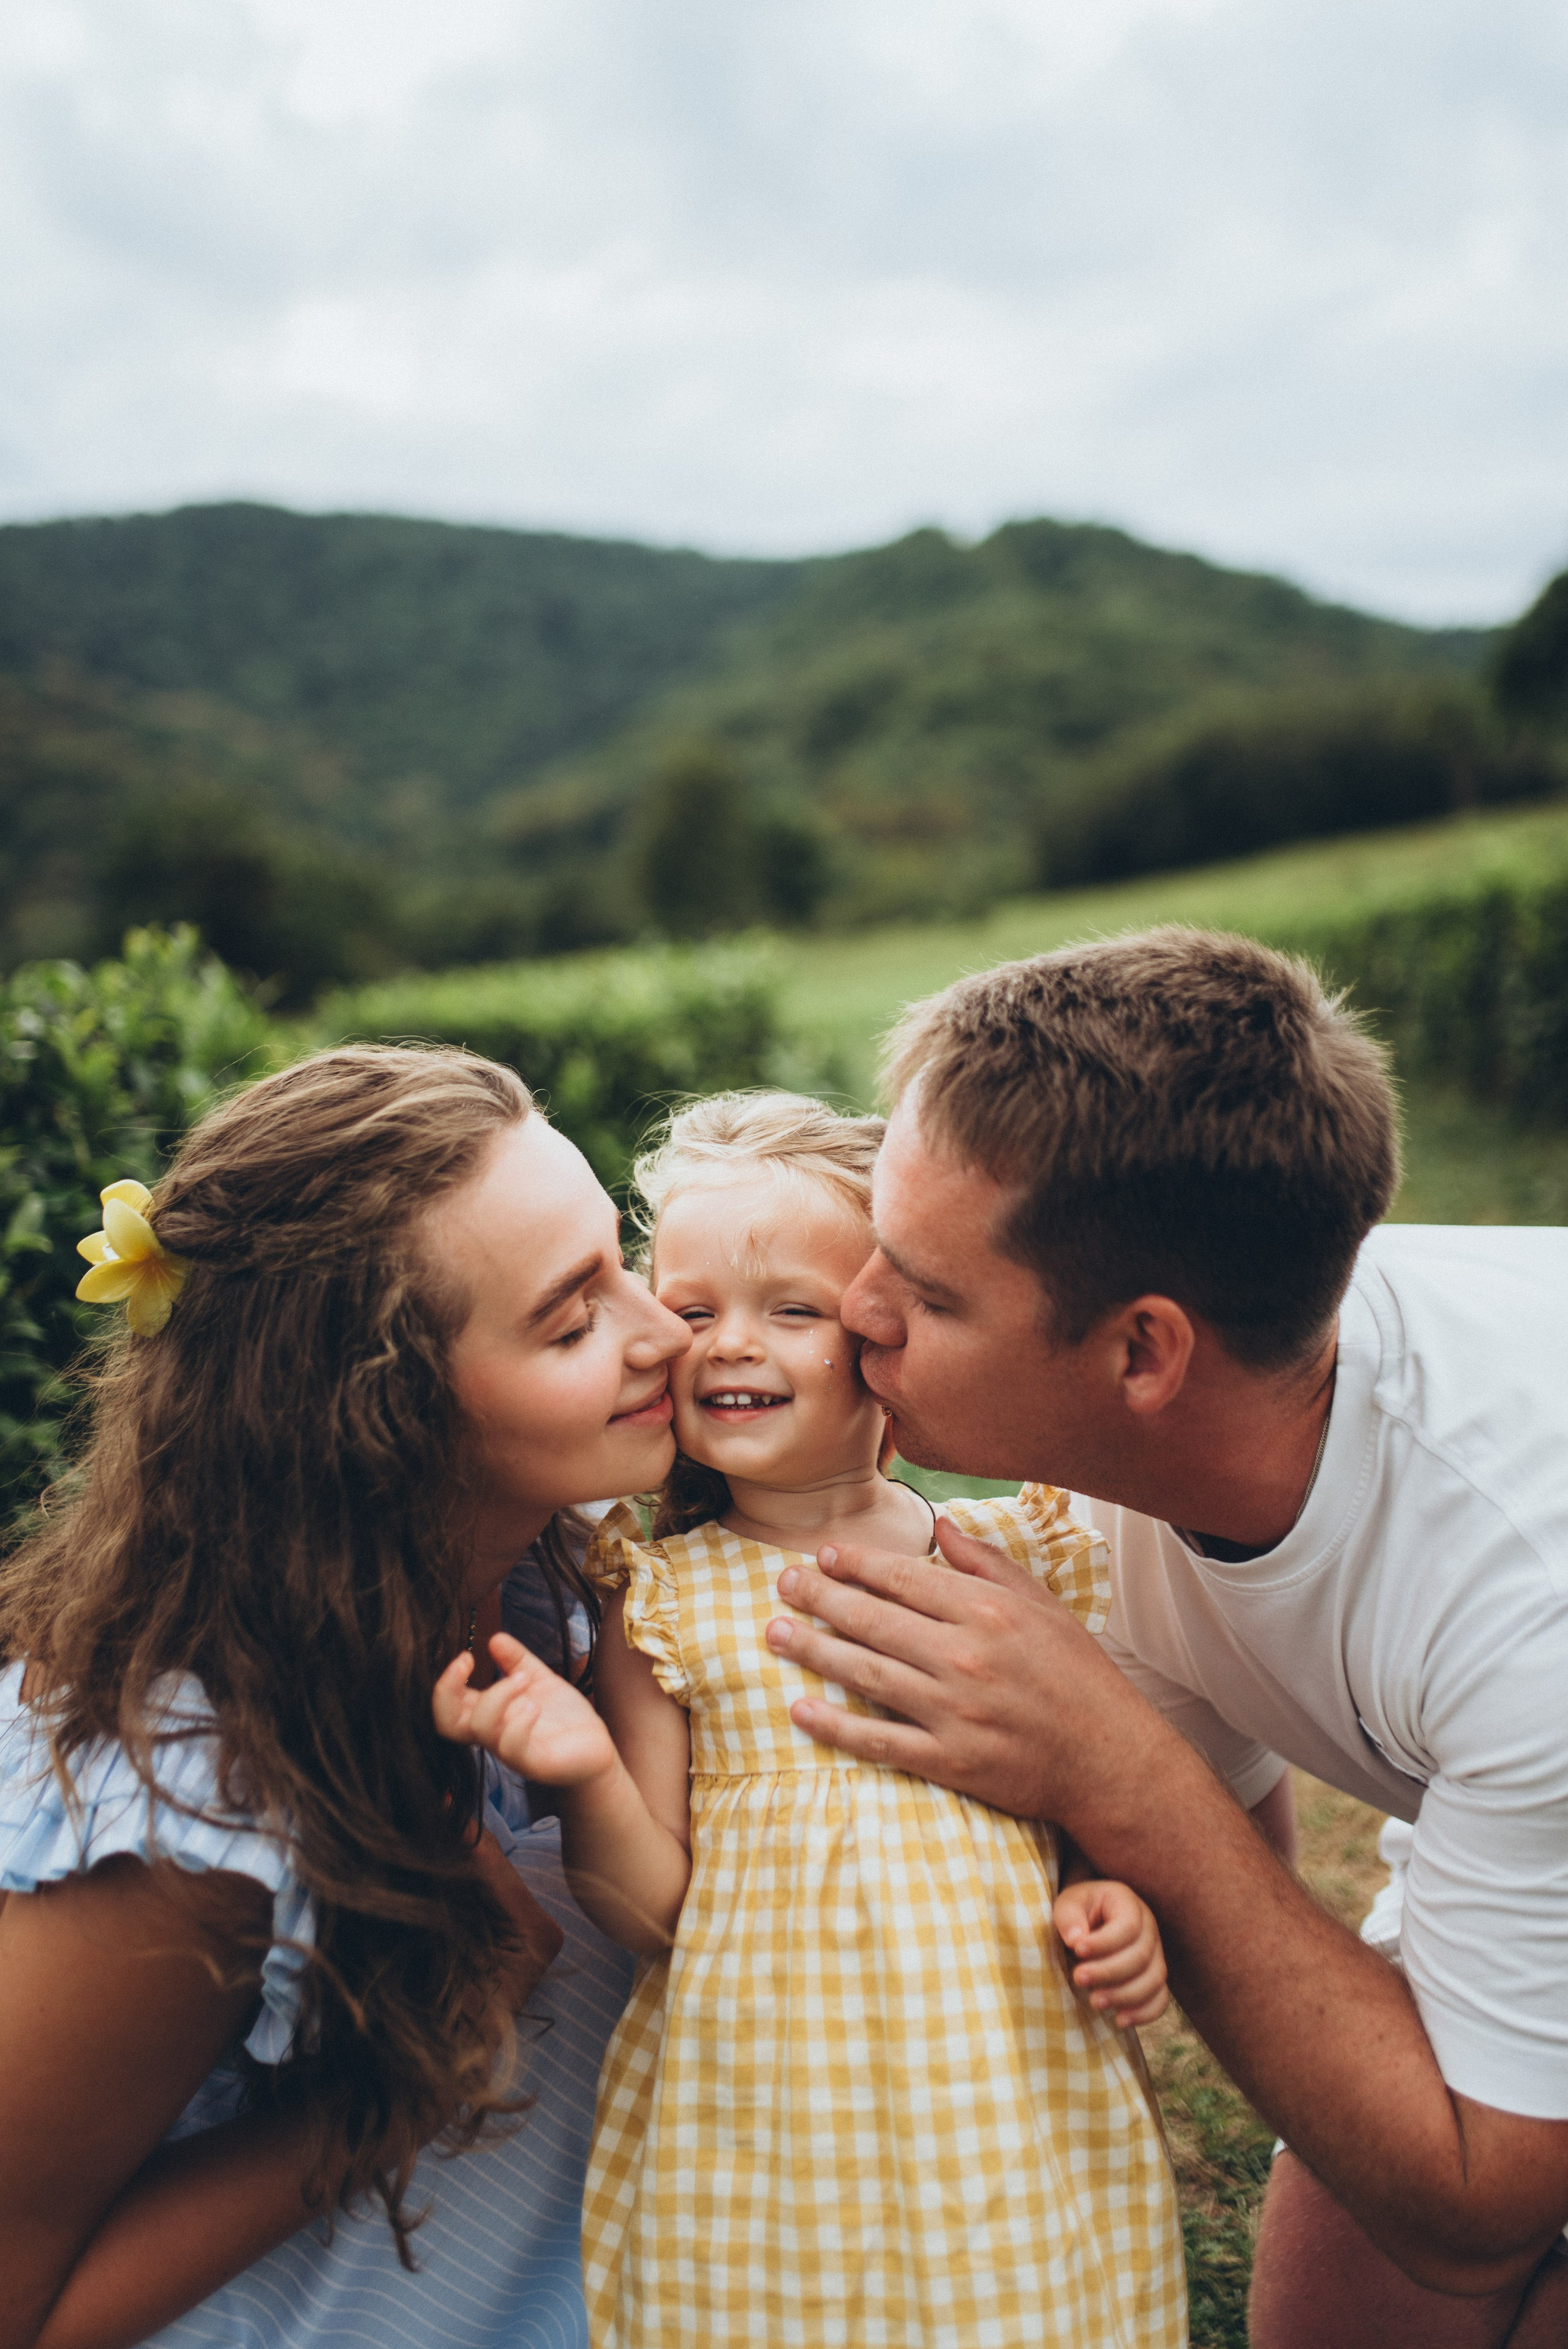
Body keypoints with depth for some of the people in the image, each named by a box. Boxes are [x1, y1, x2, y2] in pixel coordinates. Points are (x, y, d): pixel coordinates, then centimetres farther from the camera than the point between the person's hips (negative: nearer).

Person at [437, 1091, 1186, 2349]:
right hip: (762, 2130, -1)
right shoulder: (661, 1601, -5)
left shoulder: (1010, 1559, -2)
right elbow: (656, 1914, -4)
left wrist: (1117, 1906, -8)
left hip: (1013, 2106, 1)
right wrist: (588, 1776, -21)